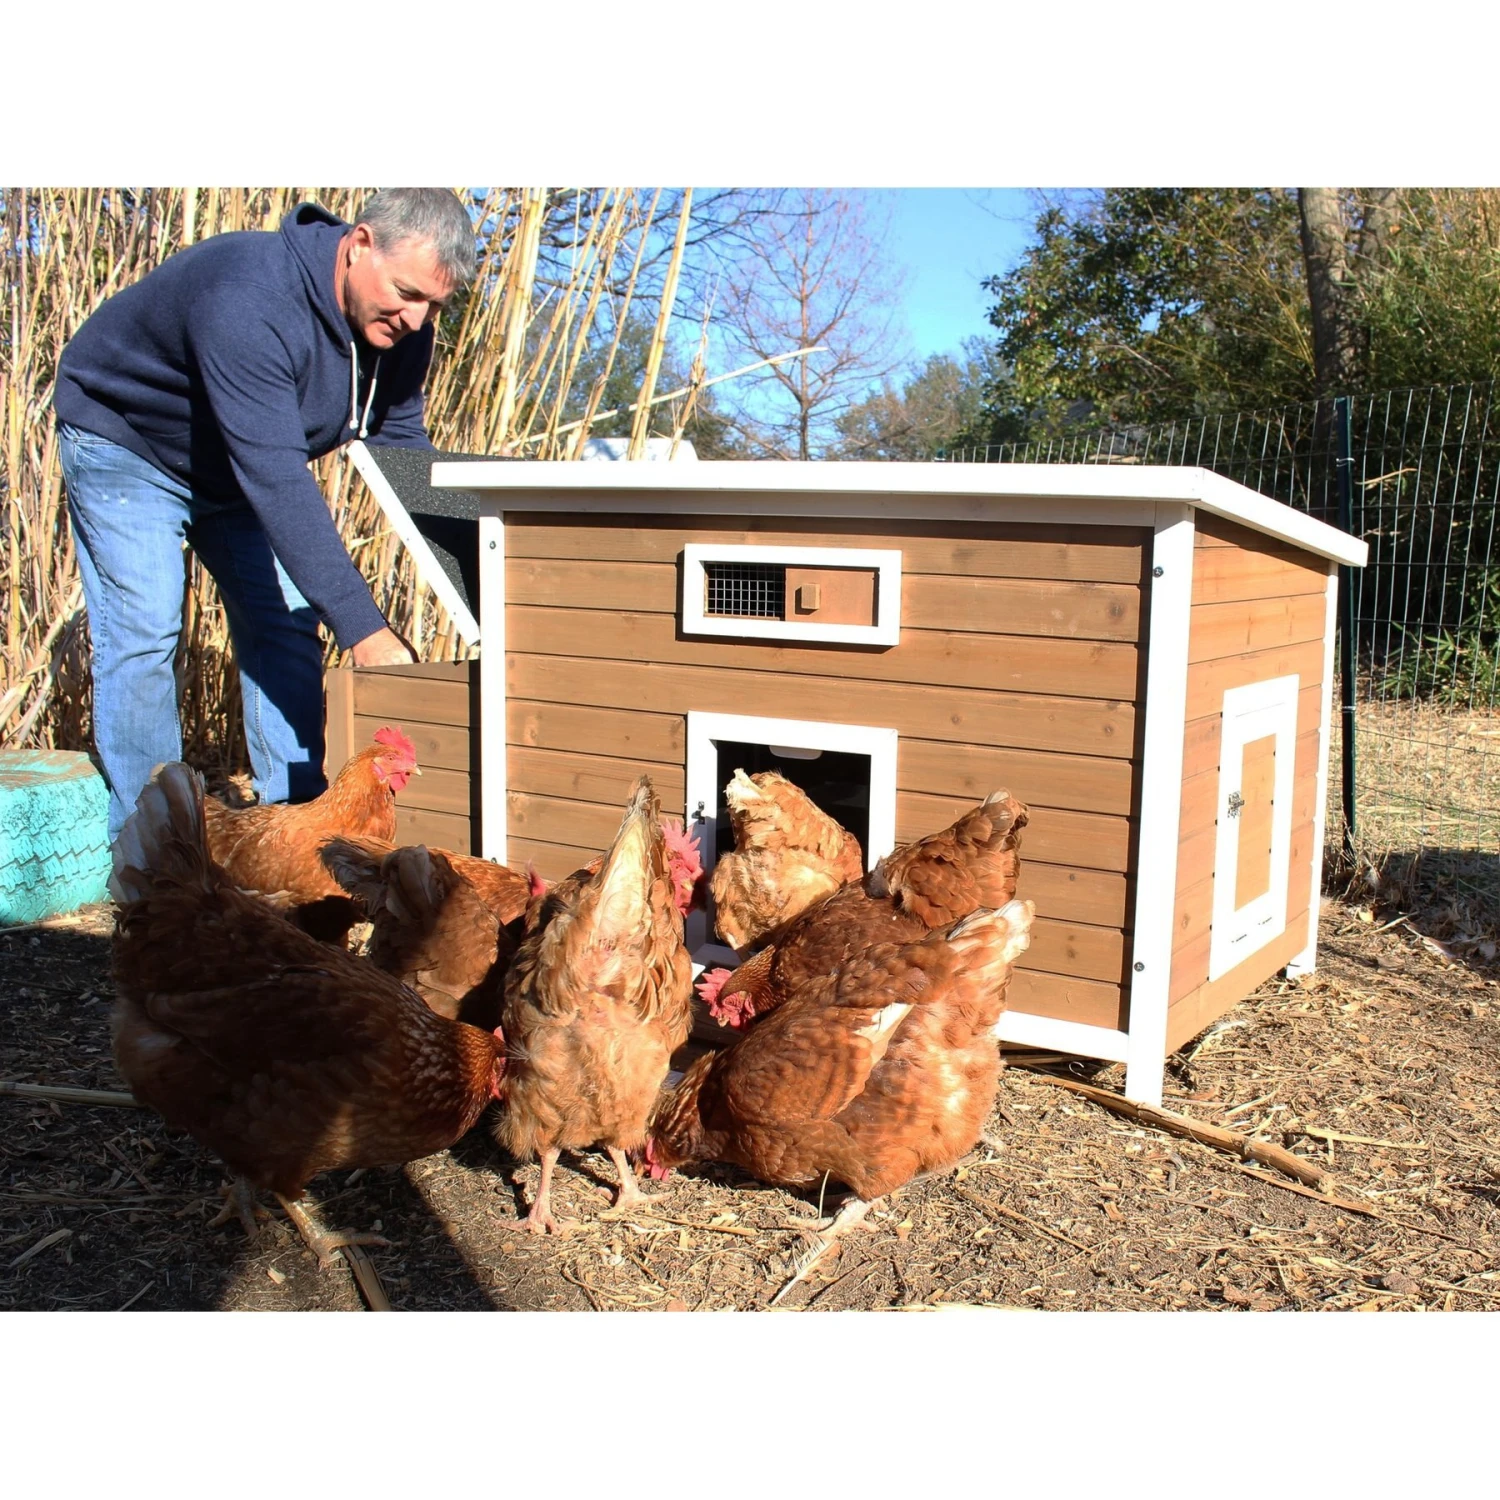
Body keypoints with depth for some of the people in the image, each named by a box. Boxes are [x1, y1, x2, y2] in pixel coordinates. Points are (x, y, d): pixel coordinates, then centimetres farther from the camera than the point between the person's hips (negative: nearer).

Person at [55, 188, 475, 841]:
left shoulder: (399, 327, -16)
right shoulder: (251, 302, -40)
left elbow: (402, 446, -5)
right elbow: (277, 482, -46)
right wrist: (363, 629, -50)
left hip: (239, 463, 7)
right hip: (125, 444, -7)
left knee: (285, 626, 0)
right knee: (143, 634, -13)